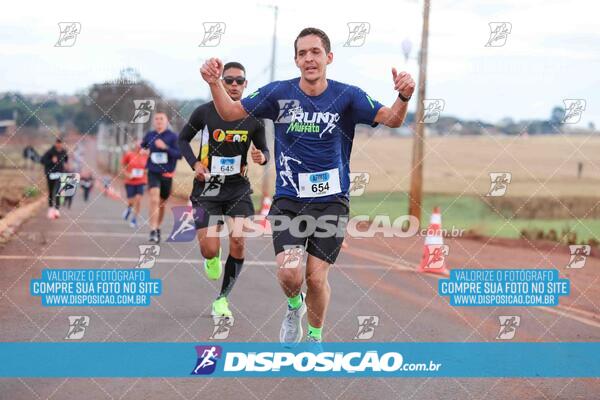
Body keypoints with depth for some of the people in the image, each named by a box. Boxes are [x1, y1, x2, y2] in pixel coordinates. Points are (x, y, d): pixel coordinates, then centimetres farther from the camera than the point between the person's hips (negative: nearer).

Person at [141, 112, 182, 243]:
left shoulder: (173, 136, -4)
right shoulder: (150, 135, 5)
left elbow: (179, 154, -12)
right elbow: (142, 146, 24)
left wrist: (165, 147, -23)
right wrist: (142, 149, 0)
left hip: (167, 174, 0)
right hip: (153, 173, 0)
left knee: (162, 204, 13)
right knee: (154, 200, -20)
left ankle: (158, 228, 35)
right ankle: (153, 231, -24)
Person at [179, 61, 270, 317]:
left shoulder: (253, 117, -1)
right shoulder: (205, 112, -5)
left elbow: (263, 149, 10)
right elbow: (183, 139, 9)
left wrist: (262, 157, -14)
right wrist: (195, 163, -7)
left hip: (238, 188, 1)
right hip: (207, 188, -1)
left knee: (238, 243, -12)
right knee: (210, 250, -10)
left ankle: (222, 300, 6)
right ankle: (212, 258, 31)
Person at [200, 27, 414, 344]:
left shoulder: (347, 96, -5)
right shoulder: (279, 93, -3)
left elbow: (391, 119, -13)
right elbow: (229, 112, 1)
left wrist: (403, 97, -34)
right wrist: (214, 83, -18)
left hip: (331, 201, 0)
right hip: (288, 200, 0)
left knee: (317, 277, -4)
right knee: (289, 274, -15)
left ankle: (315, 338, 25)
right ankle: (294, 307, 22)